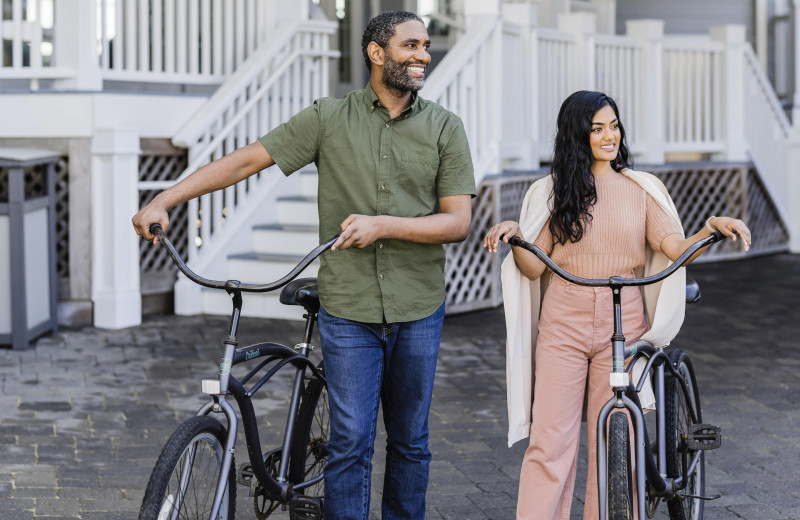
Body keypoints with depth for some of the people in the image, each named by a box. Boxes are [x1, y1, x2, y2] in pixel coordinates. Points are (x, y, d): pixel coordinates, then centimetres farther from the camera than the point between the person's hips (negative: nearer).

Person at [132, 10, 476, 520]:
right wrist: (163, 200, -11)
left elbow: (458, 221, -4)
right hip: (349, 309, -1)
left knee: (410, 442, 11)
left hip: (418, 310, 2)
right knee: (350, 443, -3)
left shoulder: (444, 127, 2)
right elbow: (246, 160, -4)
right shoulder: (329, 118, -1)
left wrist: (383, 224, -17)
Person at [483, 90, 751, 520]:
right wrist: (514, 235, -15)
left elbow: (675, 247, -2)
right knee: (550, 441, -3)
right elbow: (534, 267, 3)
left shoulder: (642, 189, 7)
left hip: (623, 329, 0)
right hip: (563, 328, 0)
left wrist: (713, 228, -19)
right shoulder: (551, 191, 8)